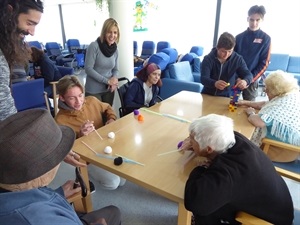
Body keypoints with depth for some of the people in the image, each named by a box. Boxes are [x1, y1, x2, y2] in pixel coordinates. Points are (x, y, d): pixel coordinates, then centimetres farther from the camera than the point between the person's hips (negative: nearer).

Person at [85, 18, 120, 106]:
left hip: (109, 90, 5)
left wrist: (114, 78, -12)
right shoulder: (94, 46, -13)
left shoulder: (115, 49, 3)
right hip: (93, 90, -5)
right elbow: (88, 68, -16)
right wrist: (107, 81, -17)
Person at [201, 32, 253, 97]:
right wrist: (215, 83, -43)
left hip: (226, 97, 1)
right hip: (207, 95, -1)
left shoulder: (237, 59, -4)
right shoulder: (208, 59, -11)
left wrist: (245, 81, -30)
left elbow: (248, 74, -4)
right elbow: (203, 78, -20)